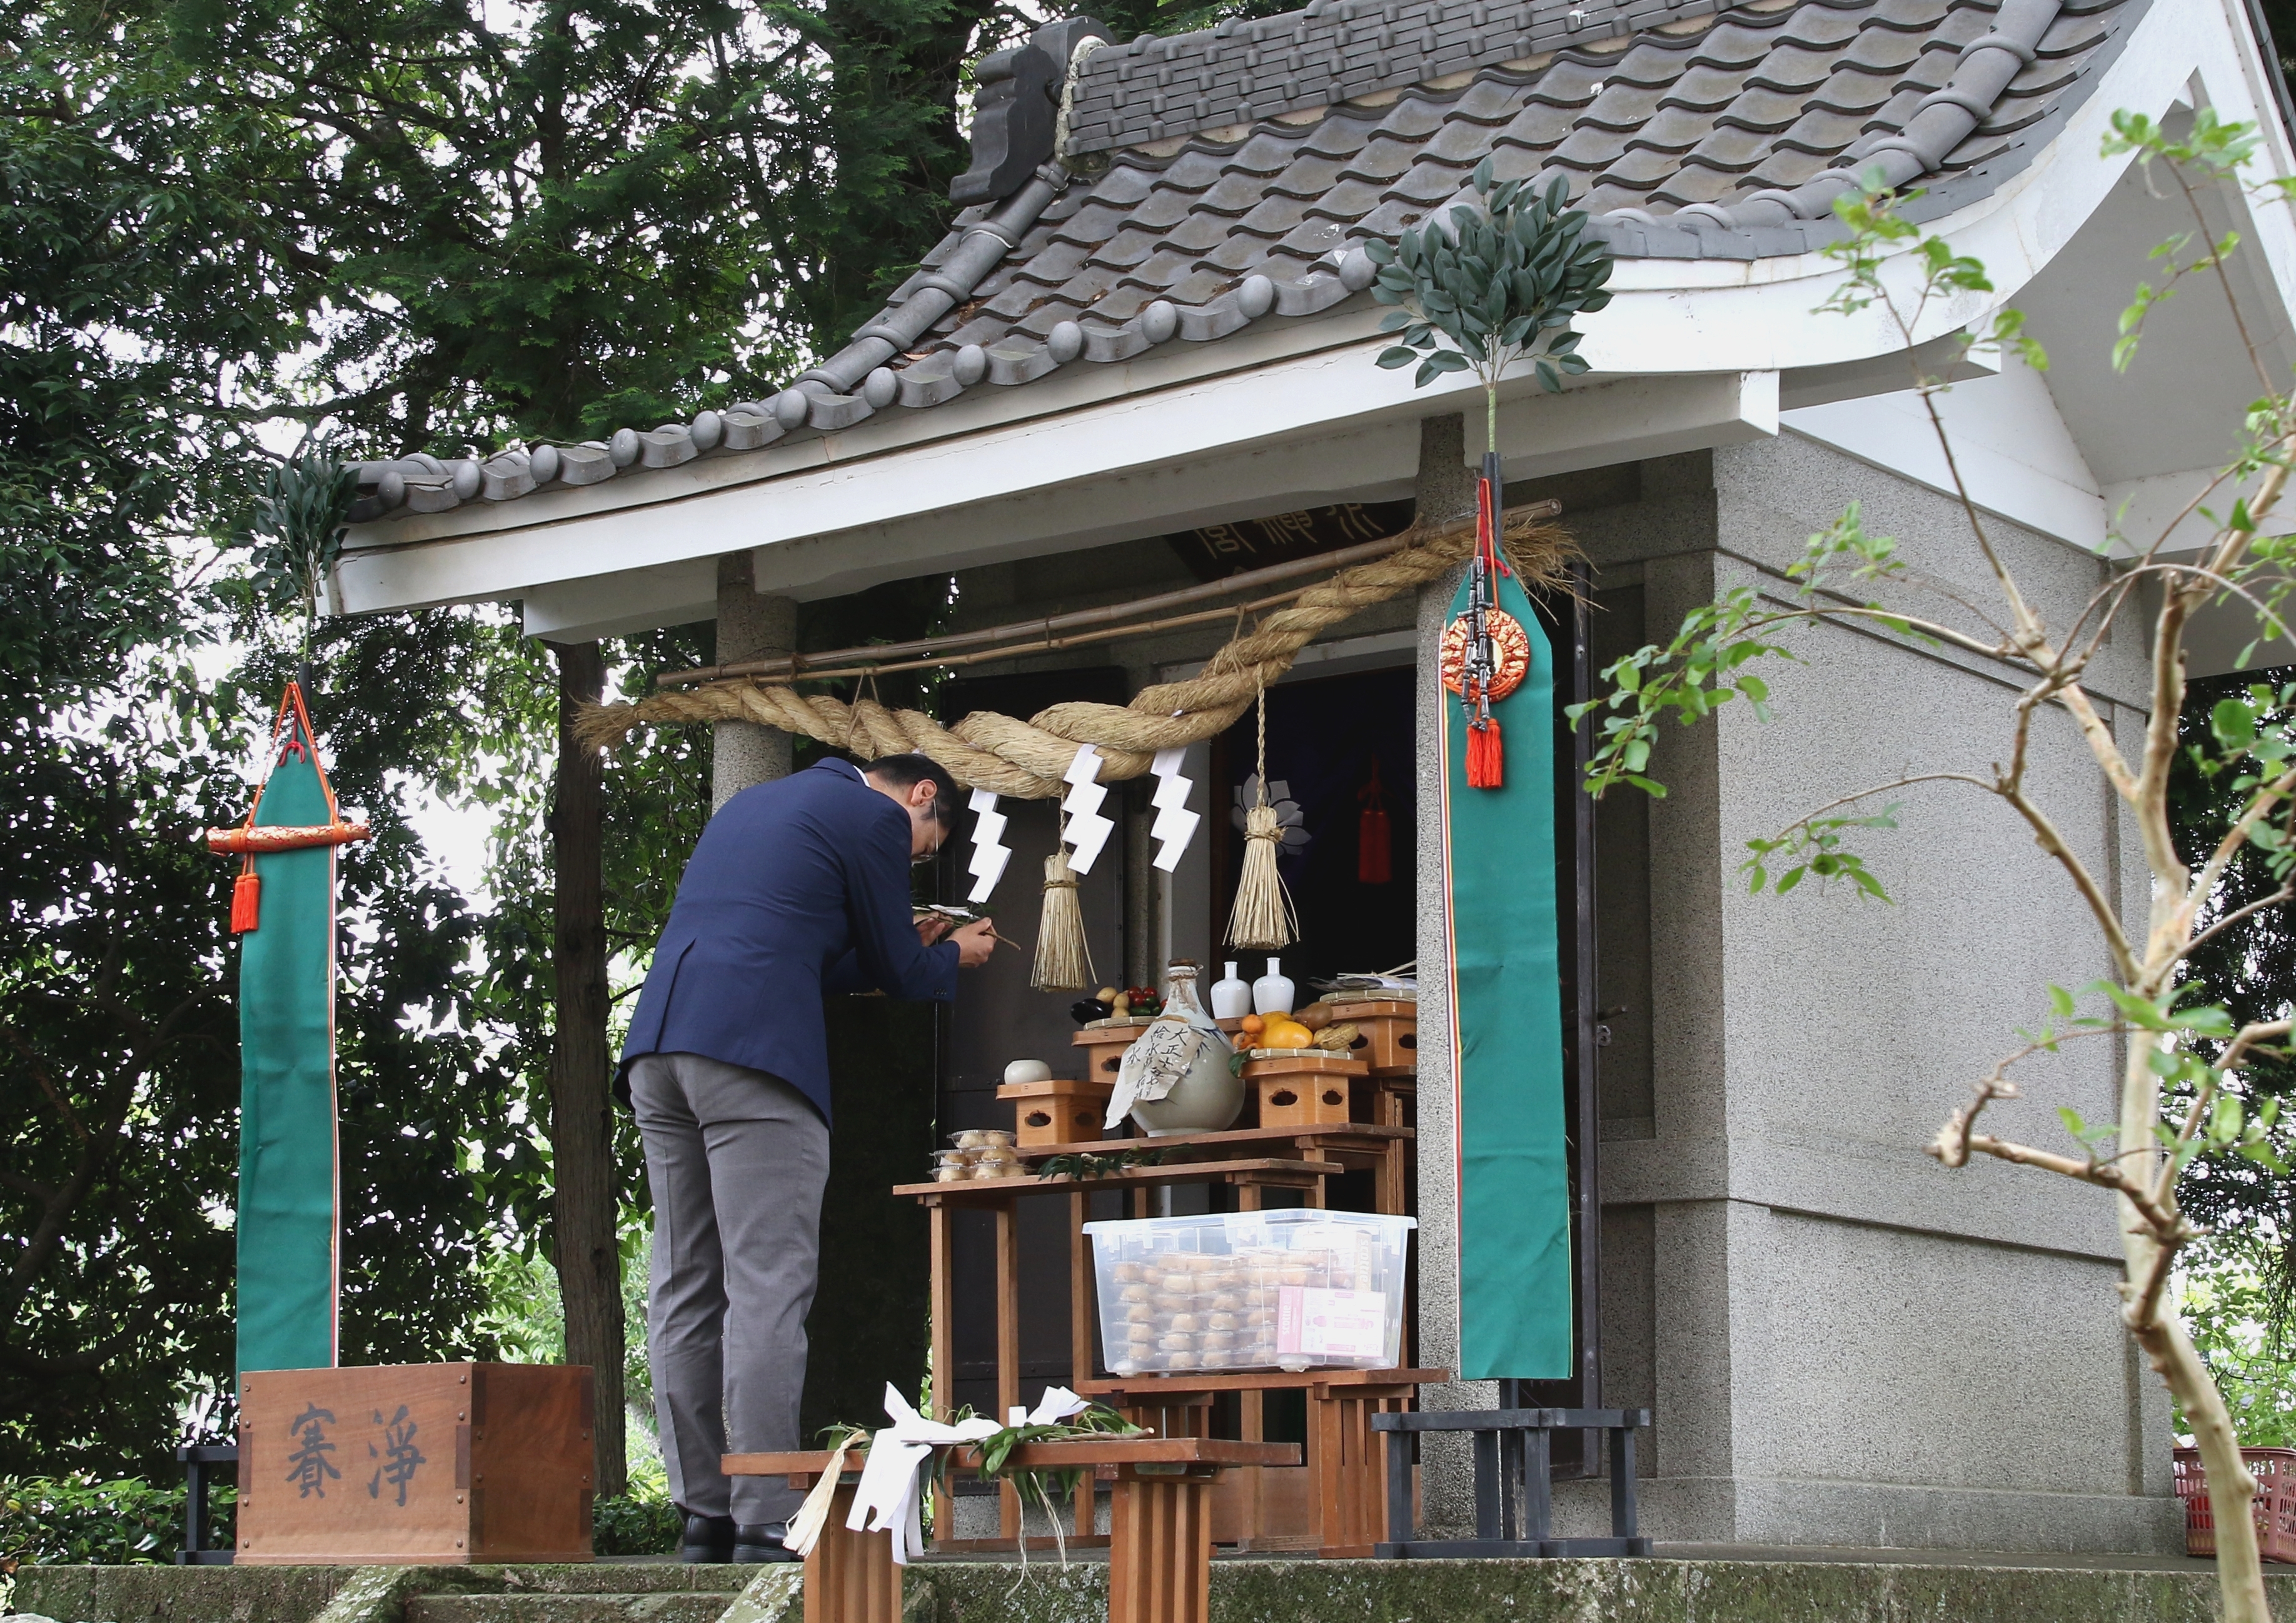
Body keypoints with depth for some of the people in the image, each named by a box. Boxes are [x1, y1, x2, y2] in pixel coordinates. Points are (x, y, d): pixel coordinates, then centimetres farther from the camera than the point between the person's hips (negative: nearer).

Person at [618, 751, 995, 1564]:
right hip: (755, 1047, -8)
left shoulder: (753, 802, 30)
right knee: (767, 1289, -8)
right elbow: (898, 971, 11)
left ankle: (704, 1519, 10)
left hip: (658, 1040, 8)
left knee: (684, 1288, 9)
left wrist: (906, 949, 41)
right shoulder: (876, 818, 4)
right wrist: (954, 957, 31)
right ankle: (765, 1524, -11)